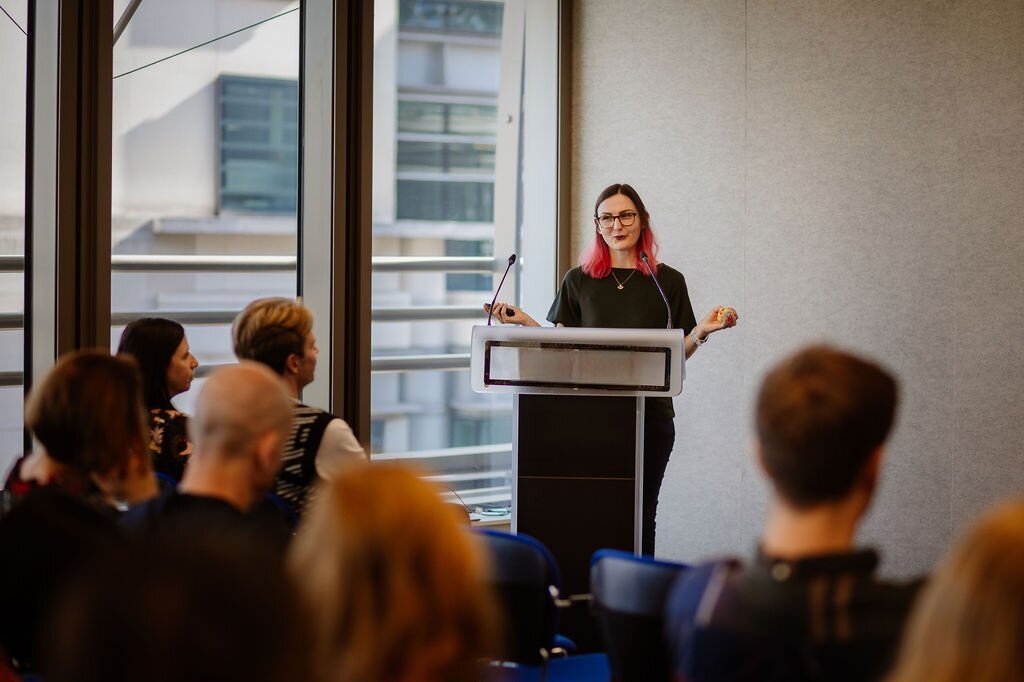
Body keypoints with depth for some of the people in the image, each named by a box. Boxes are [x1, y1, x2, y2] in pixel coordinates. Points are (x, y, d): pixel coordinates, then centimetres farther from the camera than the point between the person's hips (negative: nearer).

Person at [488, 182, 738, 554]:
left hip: (650, 415, -1)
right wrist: (524, 322, -5)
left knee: (639, 513, 3)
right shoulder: (578, 281, 8)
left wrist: (701, 331, -11)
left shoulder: (668, 282, 5)